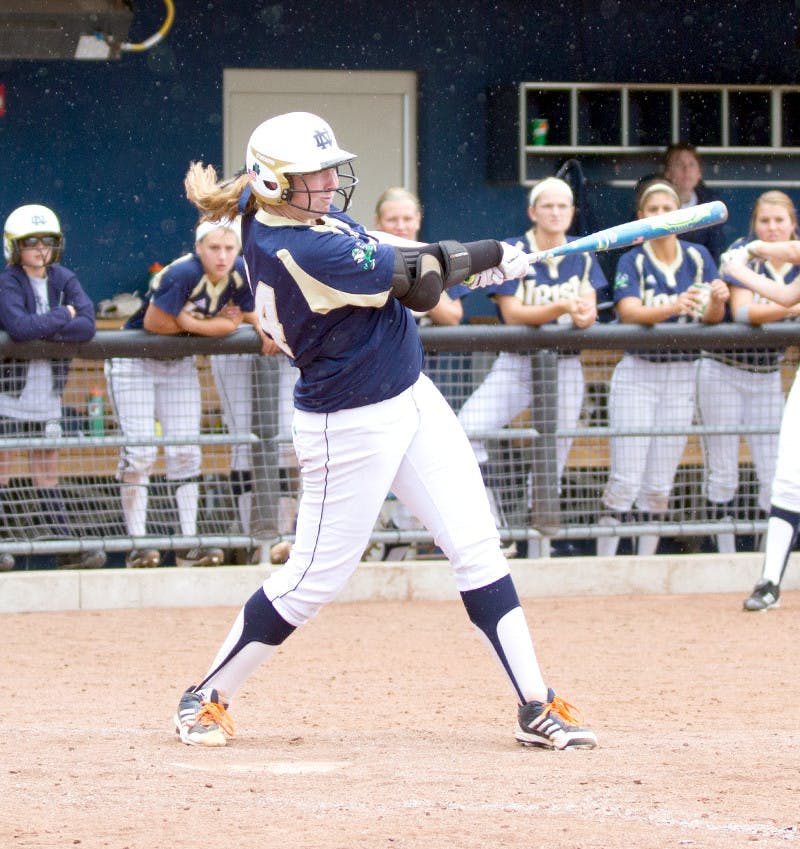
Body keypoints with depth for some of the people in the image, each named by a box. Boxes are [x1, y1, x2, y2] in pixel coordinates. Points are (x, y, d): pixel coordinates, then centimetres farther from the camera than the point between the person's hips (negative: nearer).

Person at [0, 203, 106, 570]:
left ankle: (66, 545, 8)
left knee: (47, 469, 9)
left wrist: (42, 329, -20)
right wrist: (63, 317, -14)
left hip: (47, 394, 4)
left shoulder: (64, 279, 3)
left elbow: (87, 326, -11)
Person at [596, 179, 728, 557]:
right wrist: (675, 307, -39)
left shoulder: (698, 257, 5)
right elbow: (630, 313, -21)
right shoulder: (632, 262, -4)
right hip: (637, 374, -3)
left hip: (681, 377, 3)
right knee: (625, 480, -10)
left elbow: (712, 318, -3)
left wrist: (717, 301, -27)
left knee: (660, 484, 6)